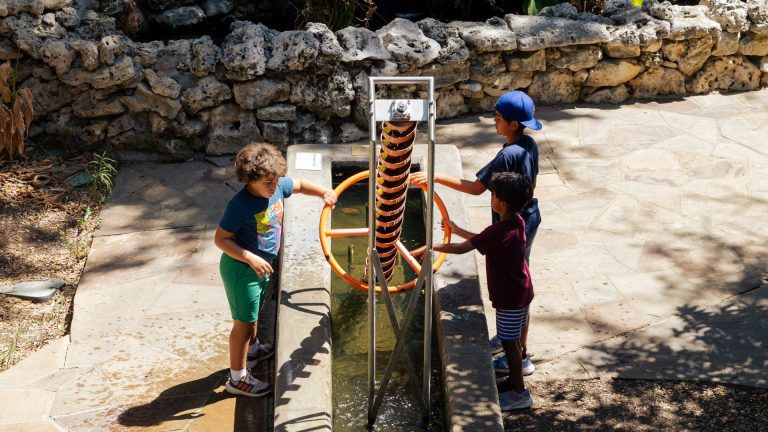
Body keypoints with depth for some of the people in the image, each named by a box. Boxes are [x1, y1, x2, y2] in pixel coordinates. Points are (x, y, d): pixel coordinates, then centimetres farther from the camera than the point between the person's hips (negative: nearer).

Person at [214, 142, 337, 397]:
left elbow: (300, 185, 12)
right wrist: (251, 259, -33)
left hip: (261, 266, 8)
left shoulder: (277, 187, -10)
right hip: (241, 270, -8)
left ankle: (252, 350, 55)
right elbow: (220, 239, -26)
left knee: (253, 311, 30)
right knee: (244, 322, 2)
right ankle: (237, 378, 16)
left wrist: (324, 192, -4)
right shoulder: (240, 205, -31)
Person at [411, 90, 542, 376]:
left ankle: (521, 357, 11)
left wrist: (438, 178, -25)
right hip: (529, 217, 10)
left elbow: (476, 188, -27)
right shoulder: (530, 145, 1)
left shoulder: (507, 155, -27)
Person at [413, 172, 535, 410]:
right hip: (521, 292, 9)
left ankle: (519, 393, 14)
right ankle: (514, 380, 35)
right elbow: (480, 239, 12)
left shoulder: (499, 231, -28)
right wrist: (455, 228, 15)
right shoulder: (517, 222, 0)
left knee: (509, 342, 4)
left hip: (509, 298, -9)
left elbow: (462, 248, -24)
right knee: (513, 340, 21)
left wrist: (431, 247, -15)